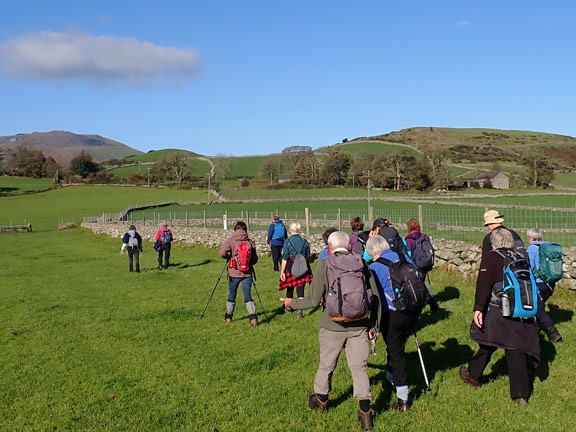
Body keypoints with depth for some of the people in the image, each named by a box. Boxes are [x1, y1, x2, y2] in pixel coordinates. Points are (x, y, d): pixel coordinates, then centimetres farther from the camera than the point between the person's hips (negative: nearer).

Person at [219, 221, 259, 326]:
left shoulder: (231, 240, -4)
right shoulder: (250, 242, -1)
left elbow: (222, 252, -16)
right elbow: (255, 259, 1)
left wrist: (229, 257, 4)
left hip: (234, 274, 0)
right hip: (247, 274, 0)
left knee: (231, 296, 16)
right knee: (248, 297, 3)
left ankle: (228, 317, 27)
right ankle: (253, 317, -11)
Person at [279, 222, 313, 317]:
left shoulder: (287, 241, -8)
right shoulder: (305, 241, 2)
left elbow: (285, 258, -11)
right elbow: (308, 257, 8)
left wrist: (282, 271, -9)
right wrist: (306, 268, 21)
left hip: (290, 266, -2)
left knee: (290, 287, 15)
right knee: (300, 288, 4)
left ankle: (289, 308, 32)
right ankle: (300, 309, -10)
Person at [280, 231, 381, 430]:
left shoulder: (324, 266, -7)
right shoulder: (361, 264, 3)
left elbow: (313, 300, -9)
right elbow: (375, 297, 2)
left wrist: (293, 303, 9)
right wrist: (374, 326, 11)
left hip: (333, 326, -2)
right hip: (359, 326, 2)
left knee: (327, 364, 17)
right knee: (359, 367, 8)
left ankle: (321, 399, 38)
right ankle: (365, 412, 7)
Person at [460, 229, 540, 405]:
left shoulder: (491, 258, -6)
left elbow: (484, 285, -17)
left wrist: (478, 308, -21)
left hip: (497, 313, -4)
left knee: (487, 345, 14)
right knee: (517, 350, 6)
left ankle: (473, 376, 33)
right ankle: (521, 394, 7)